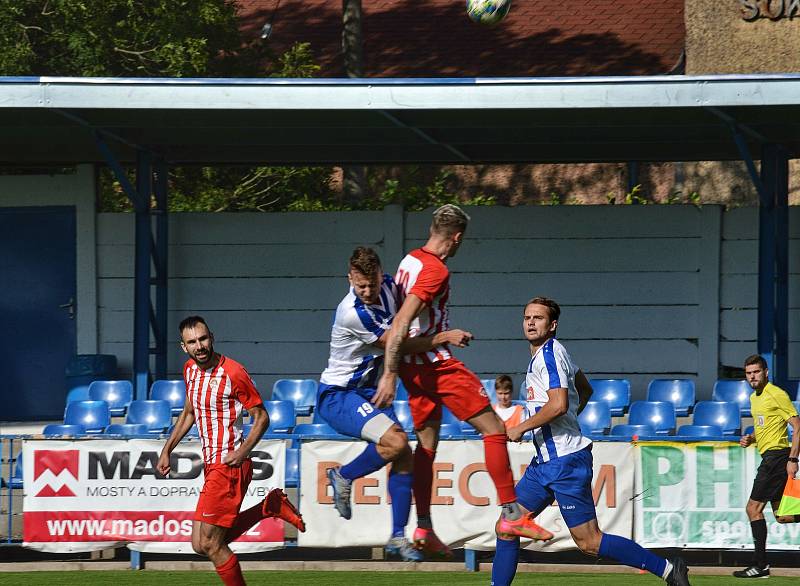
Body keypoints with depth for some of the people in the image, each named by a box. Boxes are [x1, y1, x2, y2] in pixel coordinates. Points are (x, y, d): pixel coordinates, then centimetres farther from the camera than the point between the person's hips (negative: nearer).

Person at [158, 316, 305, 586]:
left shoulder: (233, 373, -15)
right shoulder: (190, 369, 9)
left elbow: (261, 418, -9)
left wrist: (242, 452, -23)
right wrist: (167, 450, 20)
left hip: (229, 465, -9)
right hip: (211, 464, 9)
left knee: (210, 544, -9)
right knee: (202, 545, 8)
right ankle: (270, 507, 17)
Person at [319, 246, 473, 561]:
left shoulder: (389, 286, -2)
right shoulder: (353, 312, -27)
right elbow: (400, 345, -18)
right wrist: (444, 337, -13)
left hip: (366, 391, 8)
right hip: (336, 396, -8)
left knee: (404, 457, 0)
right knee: (395, 441, -27)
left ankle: (398, 537, 8)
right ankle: (343, 477, -2)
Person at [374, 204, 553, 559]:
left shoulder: (409, 261, 10)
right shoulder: (436, 270, -17)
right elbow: (401, 323, -25)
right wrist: (389, 375, -27)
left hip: (414, 366, 9)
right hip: (435, 362, -9)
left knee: (427, 444, 13)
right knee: (493, 427, -4)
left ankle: (423, 529, 11)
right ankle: (511, 515, -6)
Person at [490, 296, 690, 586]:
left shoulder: (550, 353, -13)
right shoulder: (543, 354, 17)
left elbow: (558, 405, -25)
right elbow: (585, 389, 31)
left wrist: (521, 428, -13)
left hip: (565, 461, -10)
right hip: (544, 462, 10)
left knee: (589, 542, -10)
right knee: (505, 527, 7)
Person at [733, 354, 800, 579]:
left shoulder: (776, 395, -11)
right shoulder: (754, 397, 18)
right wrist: (750, 438, 9)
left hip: (776, 455, -10)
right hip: (769, 456, 10)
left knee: (754, 508, -10)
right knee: (781, 516, 9)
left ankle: (760, 565, -8)